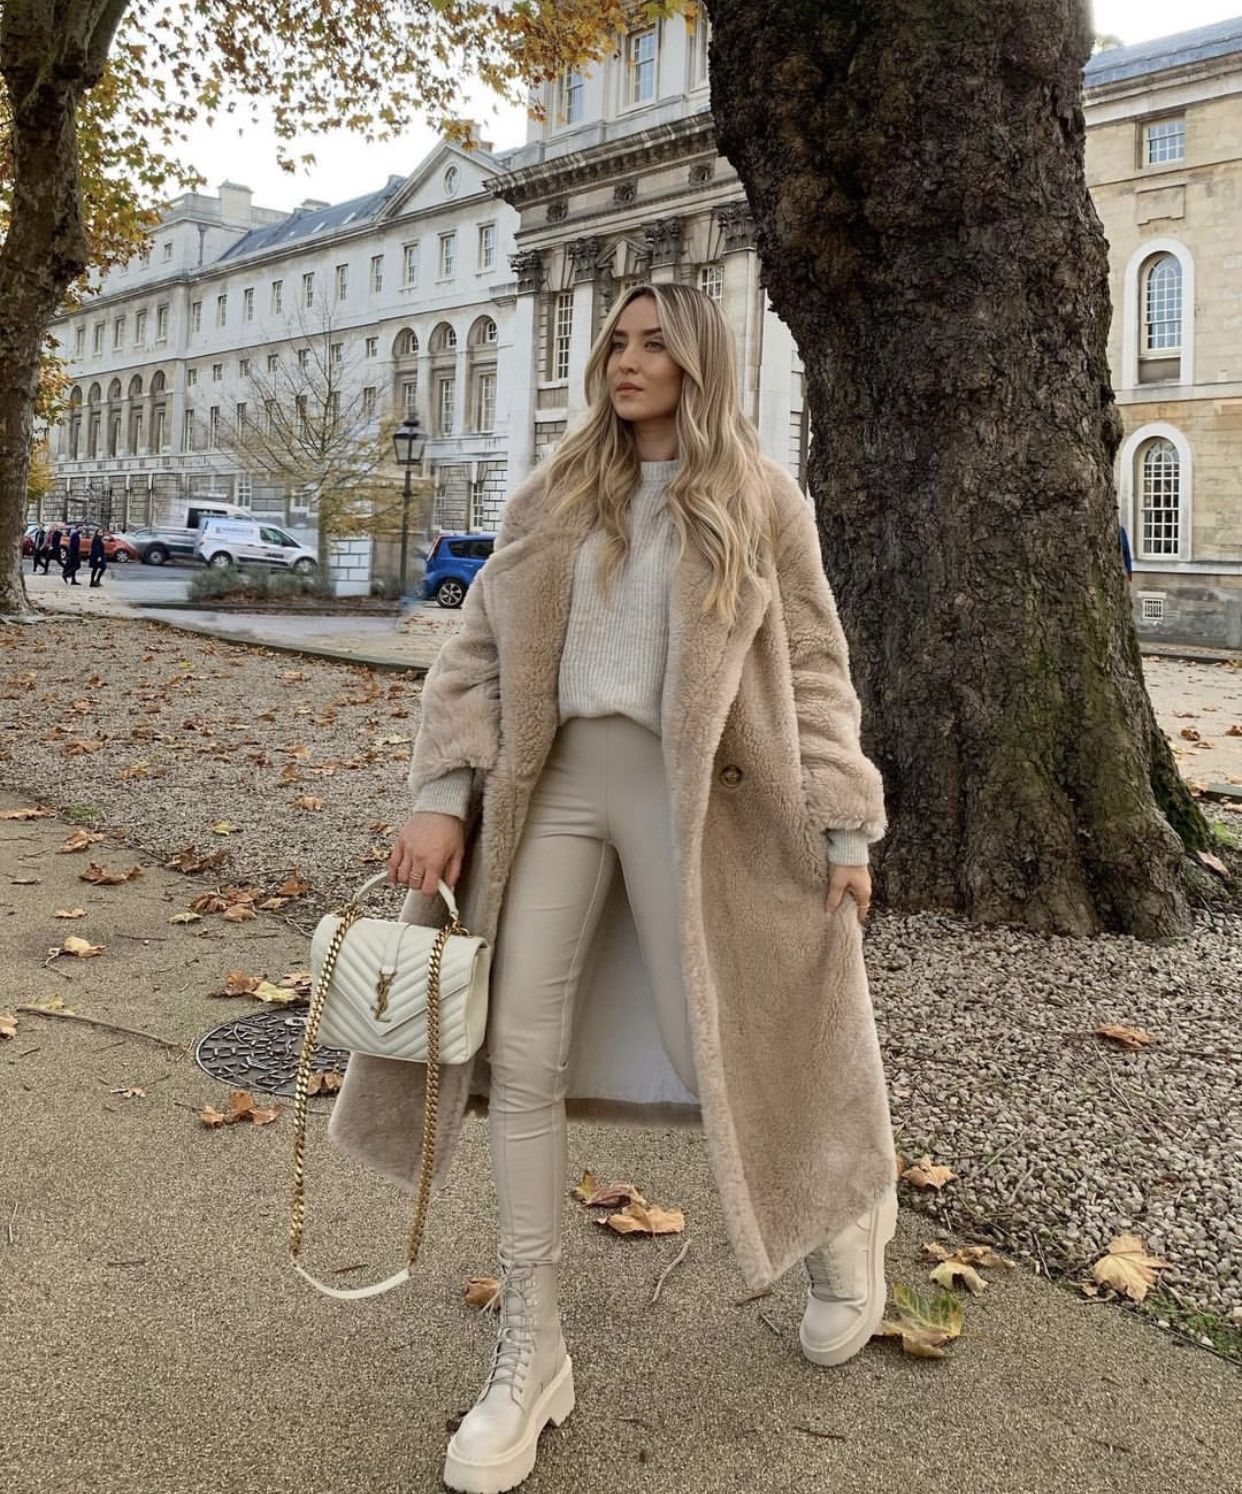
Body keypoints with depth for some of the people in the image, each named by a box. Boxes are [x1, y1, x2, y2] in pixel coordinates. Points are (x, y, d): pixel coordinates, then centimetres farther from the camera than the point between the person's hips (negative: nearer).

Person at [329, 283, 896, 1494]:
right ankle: (530, 1347, 14)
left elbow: (813, 671, 2)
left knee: (726, 1044, 4)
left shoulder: (758, 498, 4)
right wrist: (444, 793, -4)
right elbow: (478, 650, 8)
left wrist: (843, 826, -5)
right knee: (520, 1051, -1)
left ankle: (841, 1228, 37)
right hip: (555, 780, 4)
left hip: (691, 791, -3)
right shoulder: (553, 494, 12)